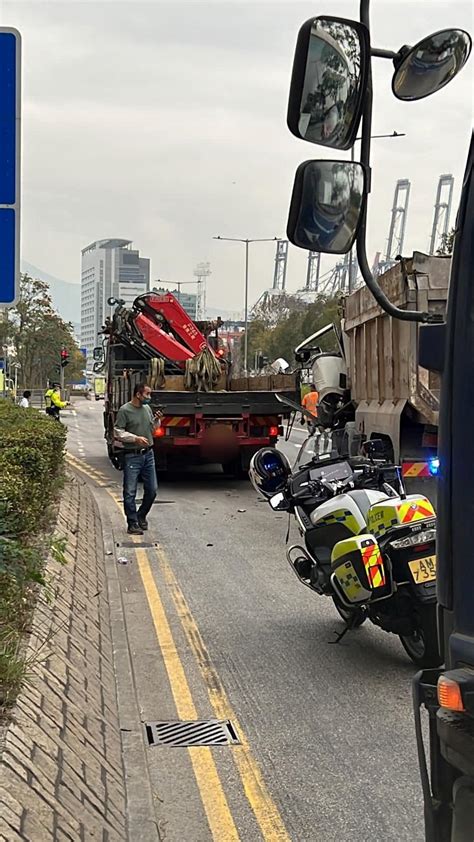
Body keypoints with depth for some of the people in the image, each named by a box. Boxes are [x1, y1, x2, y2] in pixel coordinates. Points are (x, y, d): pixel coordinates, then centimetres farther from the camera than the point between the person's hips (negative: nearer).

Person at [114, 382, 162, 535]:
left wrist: (157, 420, 1)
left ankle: (141, 516, 28)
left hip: (148, 454, 6)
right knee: (130, 492, -3)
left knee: (151, 489, 9)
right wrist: (135, 438, -20)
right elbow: (118, 432, -11)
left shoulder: (147, 408, 11)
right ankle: (132, 523, 5)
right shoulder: (125, 410, -10)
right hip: (132, 456, -6)